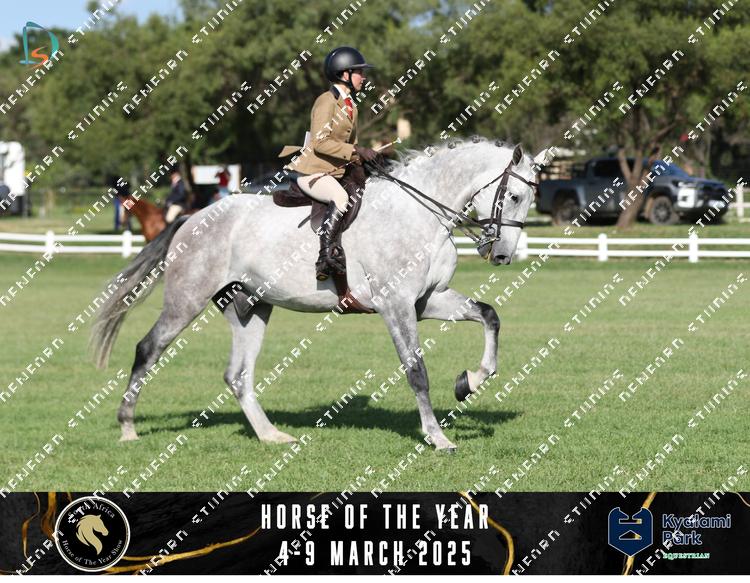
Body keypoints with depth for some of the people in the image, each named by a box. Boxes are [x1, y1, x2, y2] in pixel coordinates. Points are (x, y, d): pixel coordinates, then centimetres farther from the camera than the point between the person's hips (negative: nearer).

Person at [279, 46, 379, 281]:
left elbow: (349, 143, 26)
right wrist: (356, 151, -23)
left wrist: (365, 156, 7)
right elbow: (320, 142, -21)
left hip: (335, 172, 10)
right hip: (312, 172, -10)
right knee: (340, 198, -34)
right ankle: (325, 257, -37)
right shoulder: (327, 101, -12)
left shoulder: (350, 105, 17)